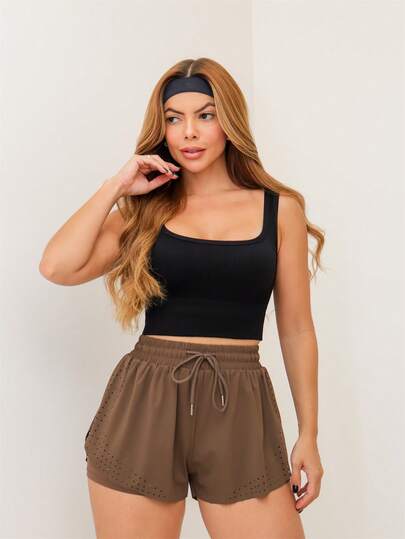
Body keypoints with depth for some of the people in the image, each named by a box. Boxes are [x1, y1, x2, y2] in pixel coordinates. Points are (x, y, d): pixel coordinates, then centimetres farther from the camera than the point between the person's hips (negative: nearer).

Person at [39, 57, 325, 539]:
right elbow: (57, 267, -7)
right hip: (143, 404, 1)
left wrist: (308, 434, 7)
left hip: (240, 409, 0)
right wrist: (116, 186, -2)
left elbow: (296, 330, 7)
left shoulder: (280, 209, 4)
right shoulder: (146, 209, 6)